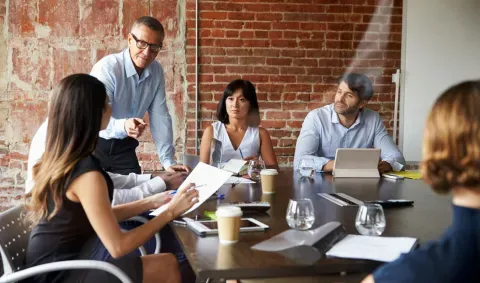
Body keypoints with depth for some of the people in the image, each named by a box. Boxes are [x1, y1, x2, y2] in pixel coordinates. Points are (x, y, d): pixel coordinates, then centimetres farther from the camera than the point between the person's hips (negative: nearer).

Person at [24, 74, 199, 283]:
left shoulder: (58, 159, 4)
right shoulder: (87, 173, -24)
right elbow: (118, 247, -21)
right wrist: (170, 211, -12)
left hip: (57, 266, 9)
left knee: (163, 263, 13)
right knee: (167, 266, -3)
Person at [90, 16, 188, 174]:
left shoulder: (157, 72, -4)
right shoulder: (107, 68, -22)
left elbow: (160, 117, -3)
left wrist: (168, 161, -11)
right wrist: (123, 126, -49)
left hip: (124, 147, 5)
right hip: (95, 145, -5)